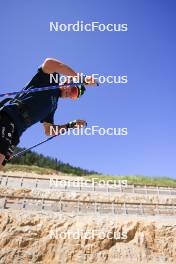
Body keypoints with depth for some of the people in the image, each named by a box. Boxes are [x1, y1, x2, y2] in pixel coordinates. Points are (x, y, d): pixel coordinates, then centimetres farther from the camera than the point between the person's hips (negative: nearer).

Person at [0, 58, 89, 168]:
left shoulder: (53, 105, 25)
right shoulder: (51, 80, 7)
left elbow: (48, 130, 25)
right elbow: (49, 63, -16)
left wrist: (71, 125, 20)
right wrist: (78, 77, -12)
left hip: (15, 132, 8)